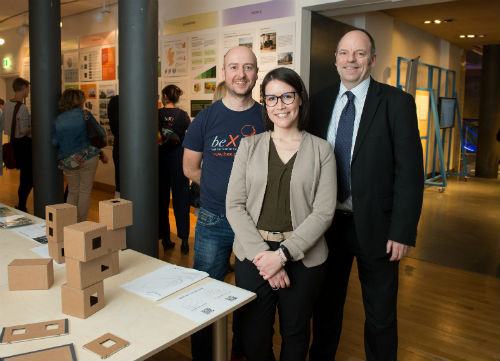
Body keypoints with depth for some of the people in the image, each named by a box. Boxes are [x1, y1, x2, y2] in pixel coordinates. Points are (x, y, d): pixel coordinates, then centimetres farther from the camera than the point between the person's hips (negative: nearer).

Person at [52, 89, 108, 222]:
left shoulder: (57, 120, 6)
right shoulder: (85, 114, -2)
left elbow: (54, 142, 1)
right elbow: (101, 133, -1)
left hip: (68, 161, 3)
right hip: (88, 157, -3)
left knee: (72, 192, 15)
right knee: (85, 191, 5)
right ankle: (81, 223, 8)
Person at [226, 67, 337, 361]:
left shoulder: (321, 150, 1)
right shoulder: (250, 146, 5)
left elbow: (324, 212, -6)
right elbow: (234, 205, -1)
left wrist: (282, 254, -15)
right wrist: (261, 254, -13)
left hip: (303, 257, 0)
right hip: (253, 256, 1)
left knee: (296, 336, 15)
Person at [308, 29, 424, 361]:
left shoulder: (397, 103, -7)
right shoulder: (321, 102, 4)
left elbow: (410, 172, -10)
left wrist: (403, 231, -14)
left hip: (375, 226, -3)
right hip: (328, 222, 4)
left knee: (381, 315, 14)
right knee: (326, 305, 21)